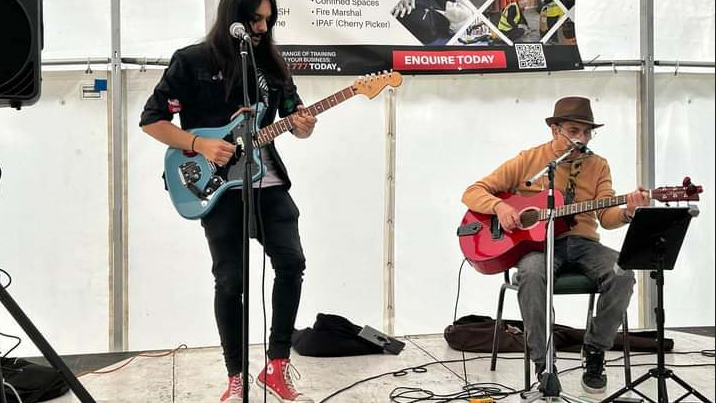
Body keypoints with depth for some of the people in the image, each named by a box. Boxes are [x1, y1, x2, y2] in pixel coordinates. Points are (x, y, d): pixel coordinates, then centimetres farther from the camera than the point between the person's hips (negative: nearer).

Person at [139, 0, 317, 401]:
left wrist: (304, 126, -11)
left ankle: (278, 366, 7)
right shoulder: (192, 61, -4)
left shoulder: (273, 64, 10)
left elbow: (296, 117, 13)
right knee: (230, 279, -3)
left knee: (292, 262, -7)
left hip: (269, 183, 4)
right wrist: (201, 145, -16)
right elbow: (152, 119, -3)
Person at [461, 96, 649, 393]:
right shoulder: (528, 160, 3)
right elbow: (472, 193, 3)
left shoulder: (598, 166, 10)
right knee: (531, 274, -38)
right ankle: (543, 363, -24)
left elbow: (607, 218, 0)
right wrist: (499, 206, -17)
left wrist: (628, 213, -22)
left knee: (622, 274, -28)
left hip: (583, 243, 3)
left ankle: (595, 352, -7)